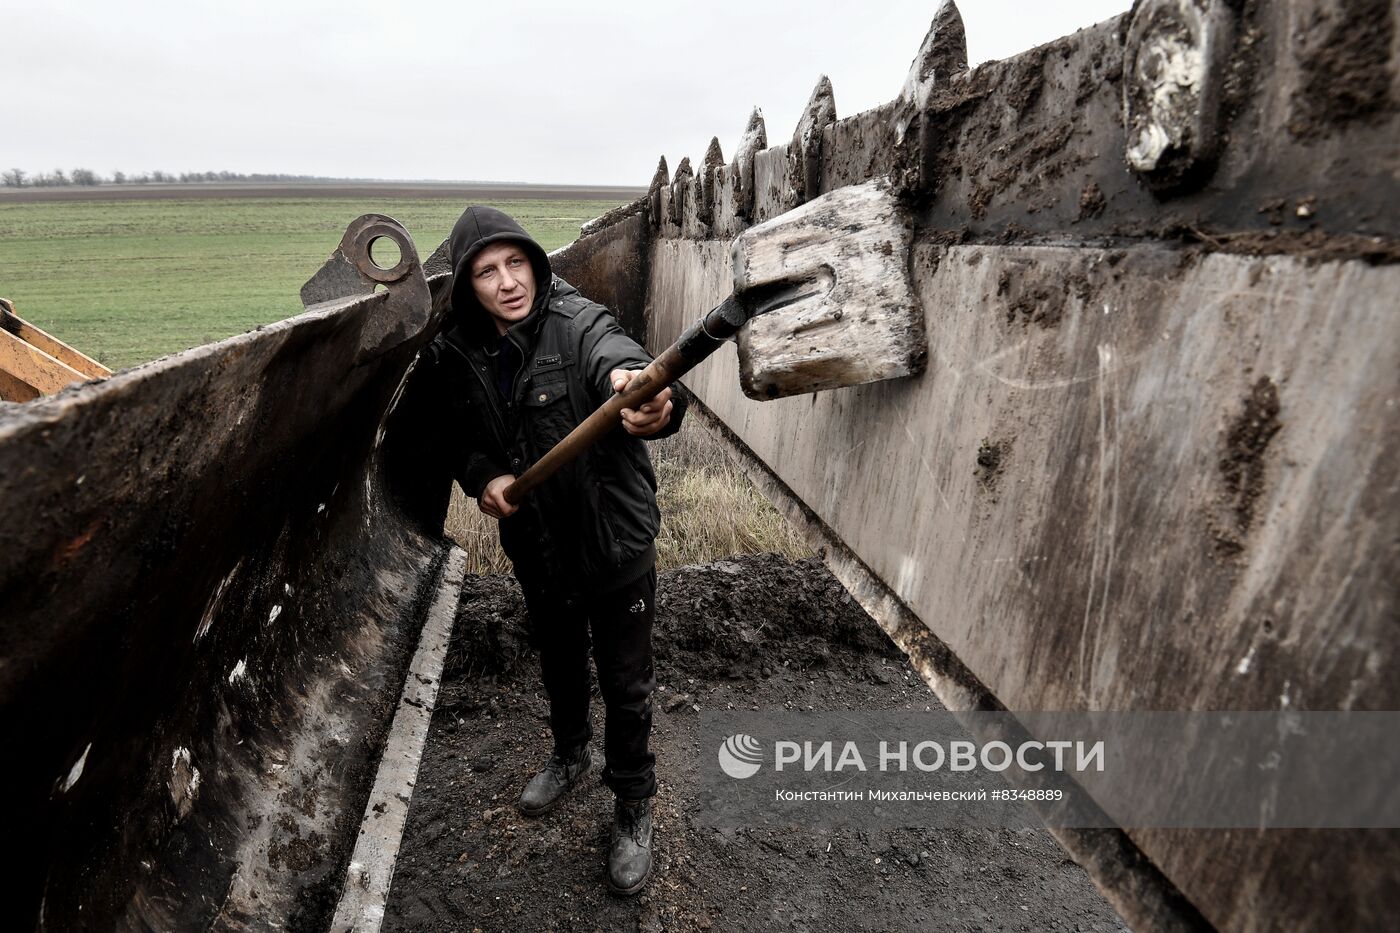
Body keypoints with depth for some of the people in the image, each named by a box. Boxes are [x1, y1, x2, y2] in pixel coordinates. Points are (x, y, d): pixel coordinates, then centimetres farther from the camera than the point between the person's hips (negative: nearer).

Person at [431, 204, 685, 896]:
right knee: (558, 664, 27)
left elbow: (619, 363, -44)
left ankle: (633, 809, 35)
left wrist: (645, 397, -68)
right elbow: (462, 437, 8)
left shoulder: (579, 324, -22)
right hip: (535, 546, 5)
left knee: (625, 686, 10)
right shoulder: (462, 353, -5)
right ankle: (571, 755, 56)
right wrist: (483, 475, -15)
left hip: (614, 545, -5)